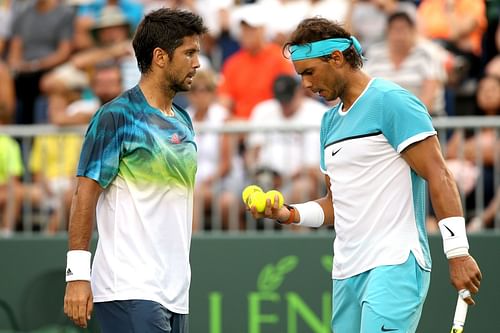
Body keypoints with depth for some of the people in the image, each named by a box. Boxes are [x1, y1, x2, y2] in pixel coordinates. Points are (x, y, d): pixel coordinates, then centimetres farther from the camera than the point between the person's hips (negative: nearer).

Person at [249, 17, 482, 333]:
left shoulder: (391, 101, -7)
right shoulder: (330, 121, 19)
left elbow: (439, 177, -12)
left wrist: (458, 252, -18)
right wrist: (288, 214, 7)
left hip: (395, 266, -8)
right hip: (347, 272, 8)